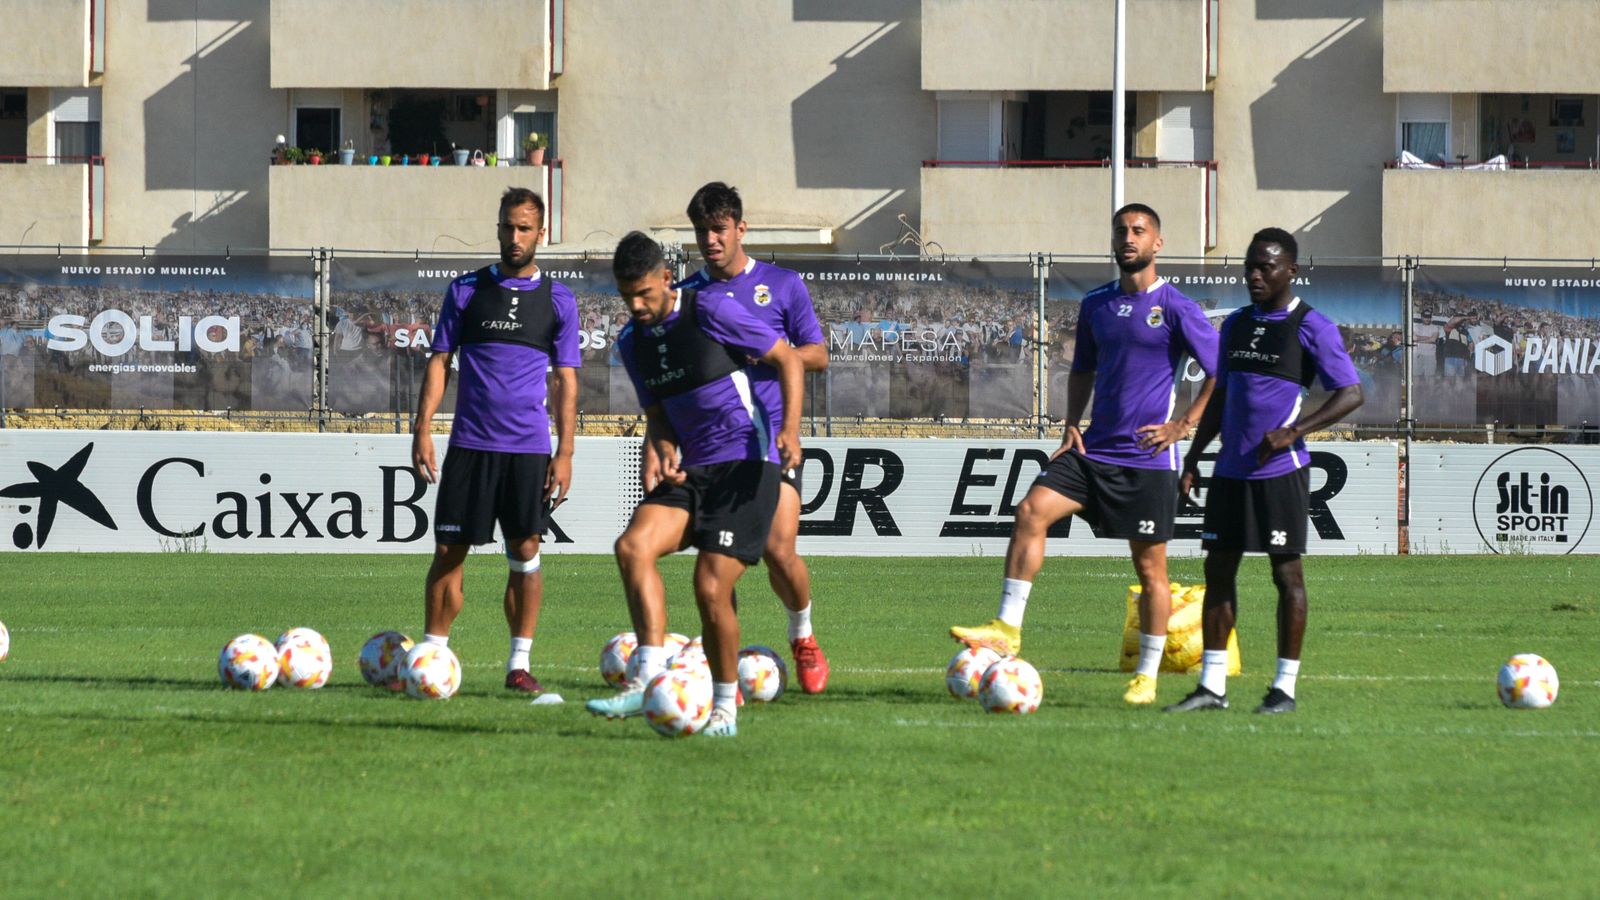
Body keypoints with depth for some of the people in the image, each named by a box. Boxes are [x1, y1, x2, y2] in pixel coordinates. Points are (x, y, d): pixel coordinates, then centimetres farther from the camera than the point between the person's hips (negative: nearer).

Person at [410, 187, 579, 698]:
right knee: (449, 552, 0)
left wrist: (565, 453, 0)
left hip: (529, 447, 0)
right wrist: (422, 430, -2)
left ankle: (519, 666, 4)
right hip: (471, 443, 0)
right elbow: (440, 362, 8)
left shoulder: (558, 300, 6)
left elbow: (566, 380, 7)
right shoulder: (466, 290, 6)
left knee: (525, 554, -2)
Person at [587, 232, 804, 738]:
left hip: (746, 465, -6)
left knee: (711, 588, -14)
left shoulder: (711, 311, -9)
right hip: (693, 470, 6)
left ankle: (725, 708, 5)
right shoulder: (633, 342, 10)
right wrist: (664, 450, -2)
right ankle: (649, 679, -25)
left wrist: (790, 429, -18)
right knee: (633, 545, -21)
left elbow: (788, 360, -4)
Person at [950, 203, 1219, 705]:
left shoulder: (1176, 309, -6)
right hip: (1095, 451, 5)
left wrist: (1183, 426, -11)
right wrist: (1072, 425, 11)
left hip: (1148, 458, -5)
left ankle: (1147, 677, 10)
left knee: (1149, 566, 1)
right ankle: (1007, 630, -14)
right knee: (1031, 510, -15)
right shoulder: (1096, 305, 12)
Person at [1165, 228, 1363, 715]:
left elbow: (1351, 394, -8)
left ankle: (1285, 687, 2)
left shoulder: (1311, 328, -5)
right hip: (1231, 469, 7)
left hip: (1280, 470, -7)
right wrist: (1193, 457, 16)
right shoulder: (1236, 325, 15)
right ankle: (1212, 684, 9)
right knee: (1219, 568, 5)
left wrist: (1293, 431, -17)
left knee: (1286, 571, -2)